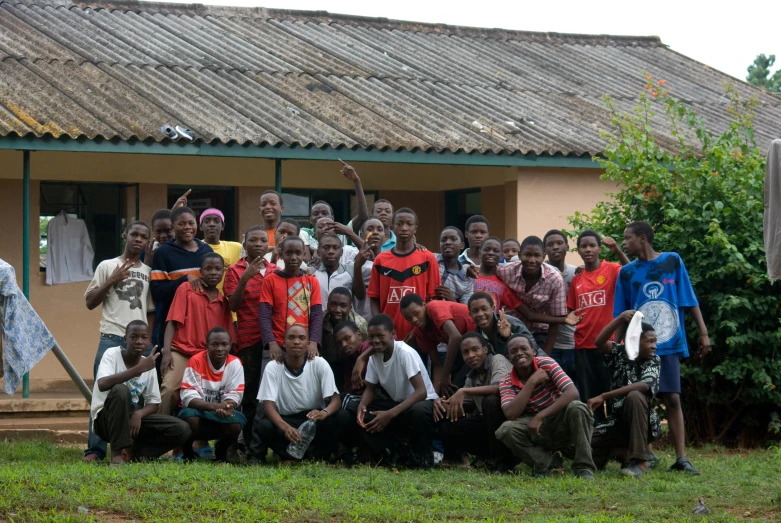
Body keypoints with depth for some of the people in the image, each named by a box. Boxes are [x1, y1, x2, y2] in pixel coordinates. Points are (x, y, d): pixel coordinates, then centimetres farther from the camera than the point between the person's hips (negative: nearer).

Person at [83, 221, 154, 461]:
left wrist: (149, 341, 7)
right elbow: (90, 302, 4)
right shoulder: (107, 266, 7)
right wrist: (112, 281, -7)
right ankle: (95, 449, -8)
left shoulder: (148, 272, 15)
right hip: (111, 338, -3)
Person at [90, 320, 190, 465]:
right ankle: (117, 453, -26)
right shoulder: (112, 354, -14)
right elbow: (102, 384, -34)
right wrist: (139, 369, -36)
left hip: (132, 418, 5)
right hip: (106, 419, -5)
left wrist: (138, 414, -19)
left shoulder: (149, 366, 1)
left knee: (181, 430, -12)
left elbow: (154, 404, 5)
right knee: (121, 390, -37)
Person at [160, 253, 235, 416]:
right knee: (169, 390, -24)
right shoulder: (186, 290, 3)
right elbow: (173, 321, -3)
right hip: (181, 352, -4)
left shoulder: (224, 302, 15)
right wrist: (166, 351, -14)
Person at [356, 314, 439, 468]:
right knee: (363, 417, -16)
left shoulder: (405, 353, -25)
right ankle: (396, 454, -7)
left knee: (419, 411, -41)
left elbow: (421, 392, -30)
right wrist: (362, 406, -20)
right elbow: (370, 389, 5)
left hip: (423, 402, -6)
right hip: (398, 404, 6)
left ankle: (423, 457, -15)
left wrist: (390, 414, -38)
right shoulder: (374, 356, -5)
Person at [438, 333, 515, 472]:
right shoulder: (472, 377, 10)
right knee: (447, 428, -5)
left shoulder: (497, 360, -10)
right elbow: (462, 407, 9)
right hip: (487, 423, 7)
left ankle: (502, 461, -21)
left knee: (490, 401, -34)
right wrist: (443, 403, -13)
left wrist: (463, 391, -30)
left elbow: (500, 387, -30)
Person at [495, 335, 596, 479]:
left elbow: (572, 392, -25)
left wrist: (540, 416, -33)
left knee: (577, 407, -33)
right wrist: (532, 381, -24)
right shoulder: (506, 383, -7)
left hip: (561, 425, -1)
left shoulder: (546, 364, -12)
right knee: (505, 430, -27)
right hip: (537, 432, 1)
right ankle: (546, 462, -8)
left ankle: (584, 468, -24)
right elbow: (511, 414, -25)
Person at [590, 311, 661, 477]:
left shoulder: (653, 361, -5)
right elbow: (599, 342, -19)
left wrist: (603, 397, -32)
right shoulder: (620, 353, 1)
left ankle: (640, 461, -30)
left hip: (641, 425, -3)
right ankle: (622, 452, 18)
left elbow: (643, 386, -26)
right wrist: (620, 319, -31)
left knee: (634, 396, -33)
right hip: (616, 422, 3)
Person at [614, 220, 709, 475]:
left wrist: (703, 333, -2)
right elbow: (621, 315, 9)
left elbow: (690, 300, 3)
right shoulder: (627, 272, 7)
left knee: (672, 399, -5)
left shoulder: (672, 261, 2)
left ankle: (681, 458, -5)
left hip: (668, 344, -2)